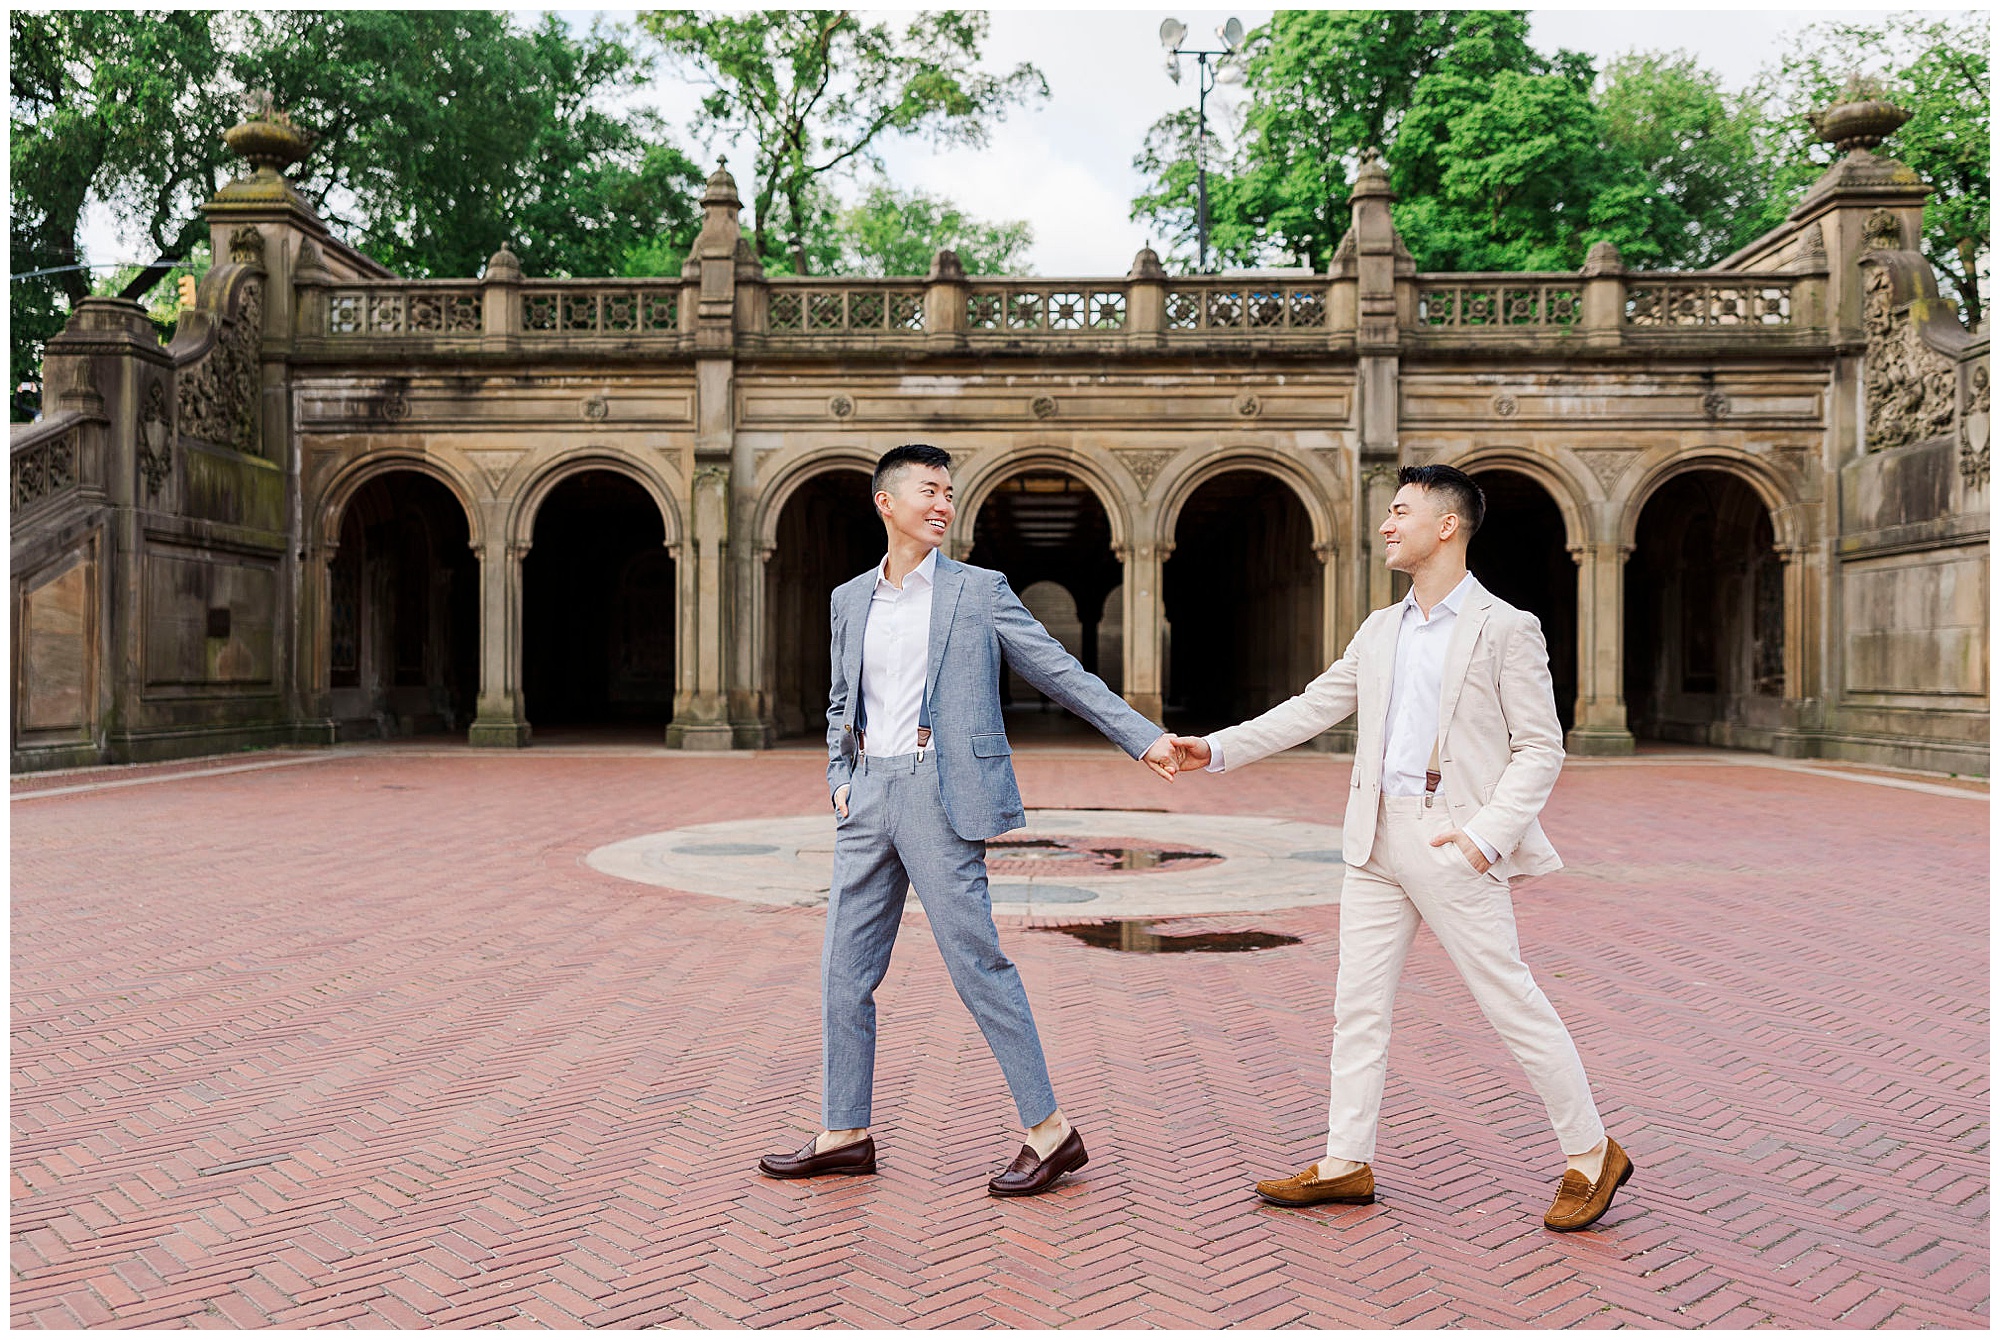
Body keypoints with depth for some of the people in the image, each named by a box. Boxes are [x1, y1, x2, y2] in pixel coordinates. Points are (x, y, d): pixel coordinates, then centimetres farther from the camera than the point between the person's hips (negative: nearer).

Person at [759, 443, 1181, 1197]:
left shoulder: (979, 591, 2)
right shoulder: (850, 599, 14)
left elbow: (1061, 674, 1)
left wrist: (1144, 738, -4)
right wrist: (838, 778, 9)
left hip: (941, 794, -5)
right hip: (868, 796, 5)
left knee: (976, 963, -6)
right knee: (845, 971, 7)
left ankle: (1051, 1131, 5)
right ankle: (846, 1135, 20)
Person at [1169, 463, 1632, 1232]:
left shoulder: (1504, 628, -5)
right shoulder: (1381, 630, 15)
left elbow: (1540, 749, -8)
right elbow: (1312, 709, 16)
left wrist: (1488, 831, -20)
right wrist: (1217, 749, 8)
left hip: (1452, 843, -7)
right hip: (1377, 838, 7)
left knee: (1511, 1002, 0)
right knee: (1357, 1002, 8)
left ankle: (1592, 1158, 17)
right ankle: (1346, 1166, 18)